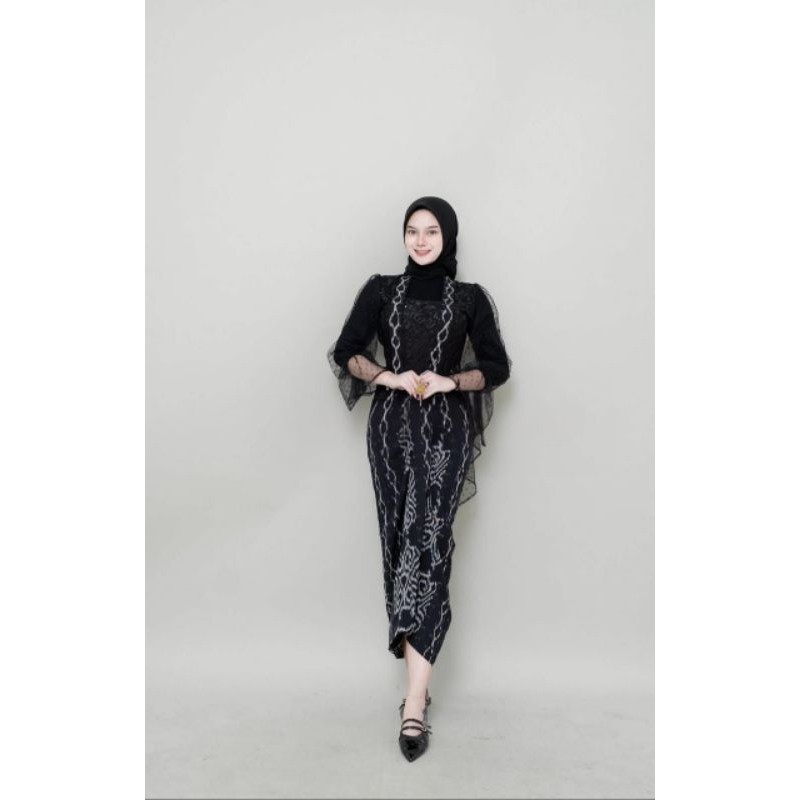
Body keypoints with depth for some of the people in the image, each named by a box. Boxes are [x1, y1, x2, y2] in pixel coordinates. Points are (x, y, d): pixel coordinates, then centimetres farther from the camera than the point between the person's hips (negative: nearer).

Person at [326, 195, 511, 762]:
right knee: (400, 543, 1)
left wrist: (450, 381, -10)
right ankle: (419, 683, 13)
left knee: (427, 544, -15)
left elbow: (497, 367, 7)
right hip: (393, 427, 2)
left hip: (446, 429, -2)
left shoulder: (470, 298, 7)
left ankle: (415, 702, -18)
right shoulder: (381, 290, 11)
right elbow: (346, 353, 9)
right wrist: (391, 377, -7)